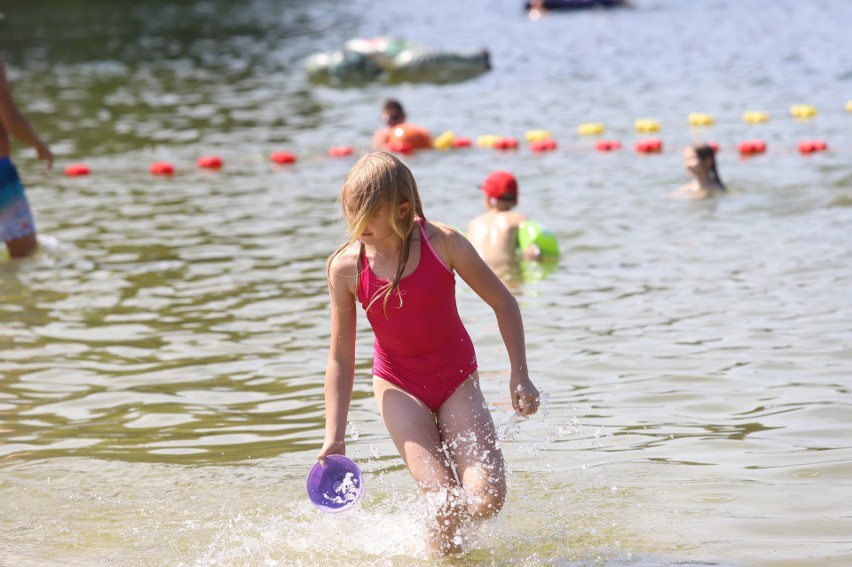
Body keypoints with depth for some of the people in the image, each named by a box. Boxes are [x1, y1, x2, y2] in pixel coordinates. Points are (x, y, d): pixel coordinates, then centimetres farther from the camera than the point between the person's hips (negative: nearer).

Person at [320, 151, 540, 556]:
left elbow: (503, 303, -2)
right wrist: (334, 438, -9)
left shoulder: (443, 244, -15)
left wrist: (519, 374, -6)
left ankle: (442, 526, 18)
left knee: (487, 498, -16)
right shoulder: (346, 268, -13)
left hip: (457, 379, 1)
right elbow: (340, 359, -5)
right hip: (399, 385, 0)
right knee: (443, 502, -19)